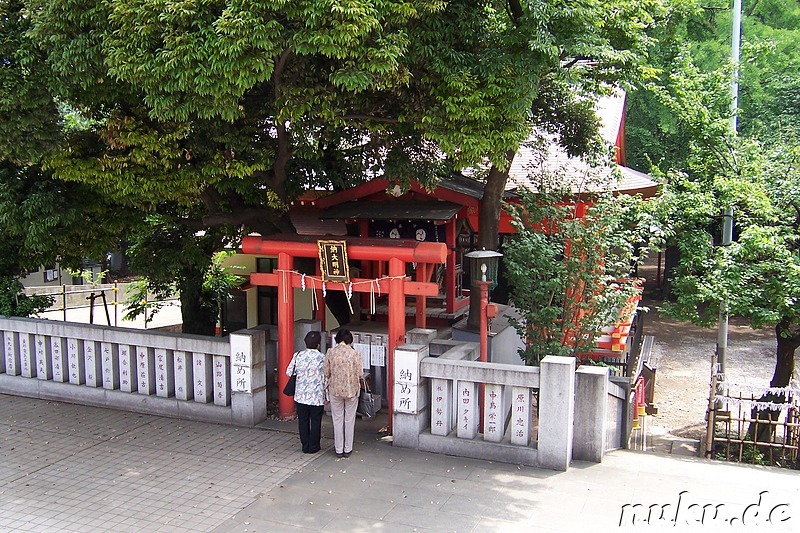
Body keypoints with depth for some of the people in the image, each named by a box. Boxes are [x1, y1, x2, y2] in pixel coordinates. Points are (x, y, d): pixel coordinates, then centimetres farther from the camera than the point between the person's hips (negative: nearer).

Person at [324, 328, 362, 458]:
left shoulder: (330, 352, -7)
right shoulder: (354, 353, -11)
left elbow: (326, 373, -3)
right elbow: (359, 374, -8)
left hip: (335, 390, 1)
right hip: (351, 390, -1)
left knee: (337, 420, 12)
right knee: (349, 419, 12)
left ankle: (339, 450, 18)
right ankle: (347, 449, 19)